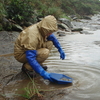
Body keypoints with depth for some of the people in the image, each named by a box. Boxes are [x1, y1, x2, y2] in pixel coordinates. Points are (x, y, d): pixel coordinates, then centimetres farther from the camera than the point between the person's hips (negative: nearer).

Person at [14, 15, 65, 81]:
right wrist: (42, 72, -40)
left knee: (49, 43, -5)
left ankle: (39, 64, 5)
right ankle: (27, 67, -10)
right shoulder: (33, 36, -35)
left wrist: (60, 50, 8)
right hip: (21, 54, -8)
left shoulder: (42, 29, -10)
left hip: (31, 49, 8)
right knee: (45, 53, -28)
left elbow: (53, 38, 13)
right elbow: (30, 58, -38)